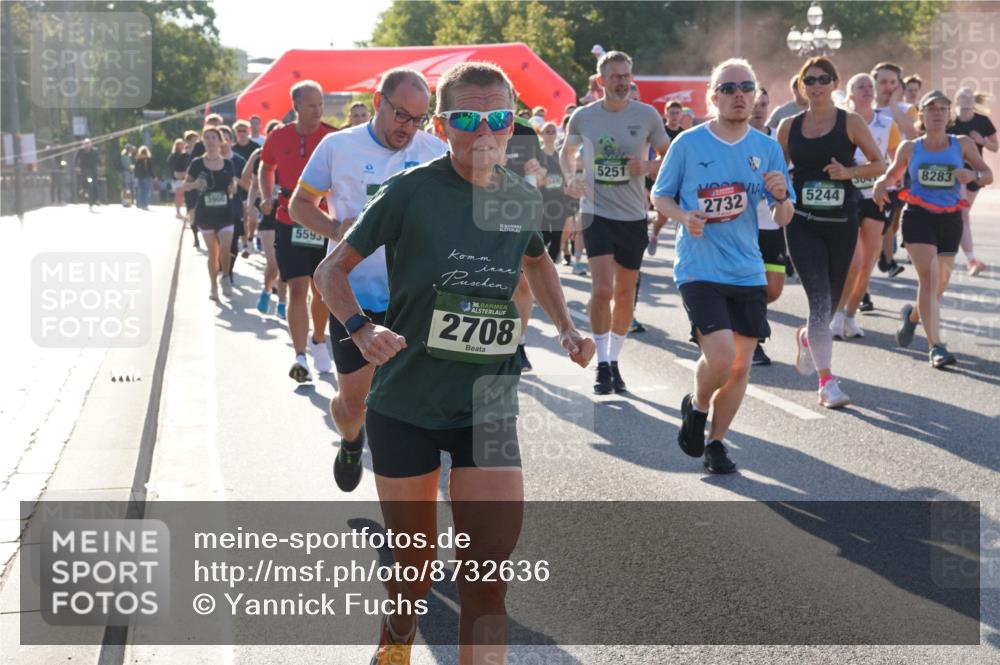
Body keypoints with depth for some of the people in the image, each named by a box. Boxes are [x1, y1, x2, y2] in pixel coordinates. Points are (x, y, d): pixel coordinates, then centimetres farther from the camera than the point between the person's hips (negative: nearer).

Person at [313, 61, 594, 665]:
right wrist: (361, 328, -22)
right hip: (405, 404, -2)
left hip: (487, 406, 2)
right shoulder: (411, 192, -12)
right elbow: (332, 270, -4)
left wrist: (566, 327, 8)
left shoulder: (525, 199, 0)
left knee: (487, 576, -8)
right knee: (417, 570, 13)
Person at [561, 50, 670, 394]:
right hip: (596, 212, -1)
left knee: (625, 293, 10)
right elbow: (566, 152, 17)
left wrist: (648, 167, -14)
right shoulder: (583, 116, -1)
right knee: (602, 289, -14)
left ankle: (614, 361, 26)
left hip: (633, 215, 1)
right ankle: (602, 364, -1)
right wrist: (570, 178, -3)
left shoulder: (647, 115, -2)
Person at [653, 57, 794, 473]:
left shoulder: (767, 148, 6)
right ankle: (696, 405, 14)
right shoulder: (688, 144, -2)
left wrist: (781, 197, -13)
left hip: (748, 273, 4)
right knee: (721, 356, -19)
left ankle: (715, 442, 26)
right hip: (699, 270, -4)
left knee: (740, 366, 6)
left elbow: (782, 219, 9)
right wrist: (683, 217, -13)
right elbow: (660, 195, 7)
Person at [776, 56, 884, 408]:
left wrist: (849, 171, -15)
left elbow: (879, 164, 2)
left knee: (830, 300, 11)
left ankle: (807, 337, 47)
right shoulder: (789, 126, 6)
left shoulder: (850, 123, 0)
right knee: (820, 299, -12)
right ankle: (827, 382, -7)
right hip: (802, 223, -1)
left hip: (841, 222, 1)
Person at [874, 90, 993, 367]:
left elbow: (988, 175, 6)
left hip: (950, 220, 2)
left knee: (939, 284, 10)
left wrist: (972, 175, -16)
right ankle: (935, 346, -19)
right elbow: (893, 174, 19)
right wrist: (881, 184, -4)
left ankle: (912, 314, 44)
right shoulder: (910, 148, 5)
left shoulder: (962, 144, 6)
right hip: (918, 217, -2)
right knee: (929, 277, -18)